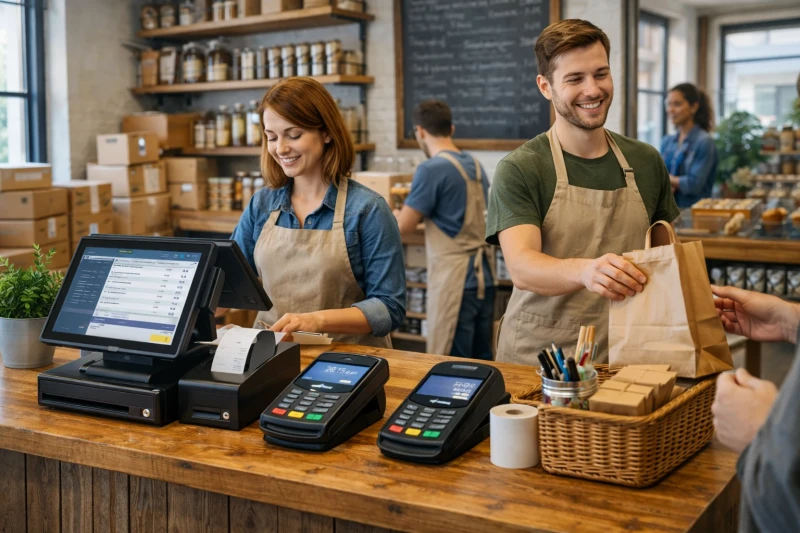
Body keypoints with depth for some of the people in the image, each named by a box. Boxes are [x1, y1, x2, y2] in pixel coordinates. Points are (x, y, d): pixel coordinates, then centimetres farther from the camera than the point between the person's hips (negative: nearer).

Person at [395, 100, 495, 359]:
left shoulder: (432, 169, -13)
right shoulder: (476, 166, 10)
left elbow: (404, 227, -9)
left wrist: (392, 216, 12)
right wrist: (423, 213, 33)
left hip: (454, 281, -7)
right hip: (484, 277, 8)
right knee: (482, 361, 13)